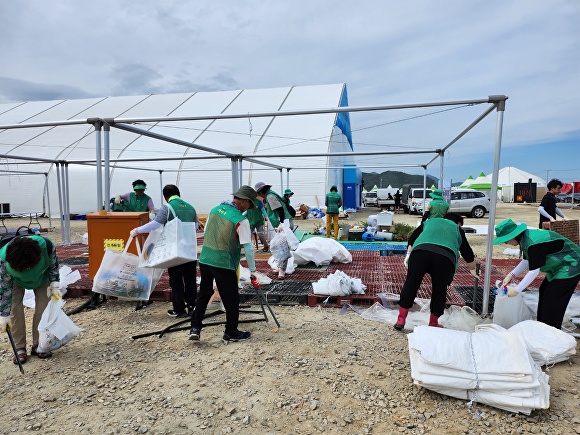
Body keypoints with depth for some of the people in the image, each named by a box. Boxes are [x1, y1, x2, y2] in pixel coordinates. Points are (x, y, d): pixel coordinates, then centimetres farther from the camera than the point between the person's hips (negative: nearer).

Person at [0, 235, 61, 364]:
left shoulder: (46, 245, -40)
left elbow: (53, 265, -17)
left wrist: (54, 285, -20)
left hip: (42, 277, 1)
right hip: (16, 281, -1)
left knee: (43, 308, -7)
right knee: (15, 309, -11)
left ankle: (38, 346, 5)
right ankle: (20, 348, 2)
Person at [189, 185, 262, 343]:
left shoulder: (214, 210, 6)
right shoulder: (241, 220, -15)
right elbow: (248, 248, -16)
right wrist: (252, 269, -7)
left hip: (205, 260, 7)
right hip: (224, 265, -7)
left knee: (204, 294, 20)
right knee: (231, 300, 8)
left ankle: (195, 328, 21)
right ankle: (231, 333, 20)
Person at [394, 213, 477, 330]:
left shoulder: (430, 221, 37)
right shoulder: (457, 229, 33)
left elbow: (412, 238, 24)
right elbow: (468, 254, 37)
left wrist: (408, 255, 20)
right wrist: (473, 270, 52)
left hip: (420, 251, 1)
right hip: (445, 256, -1)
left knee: (410, 285, 8)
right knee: (439, 290, 14)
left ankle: (401, 320, 12)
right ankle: (433, 324, 27)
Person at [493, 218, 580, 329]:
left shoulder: (533, 244, -32)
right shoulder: (525, 238, -4)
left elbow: (534, 271, -27)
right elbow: (526, 261, 8)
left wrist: (516, 290, -20)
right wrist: (511, 275, -1)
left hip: (570, 267, -10)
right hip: (559, 266, 10)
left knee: (552, 300, -6)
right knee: (544, 291, 13)